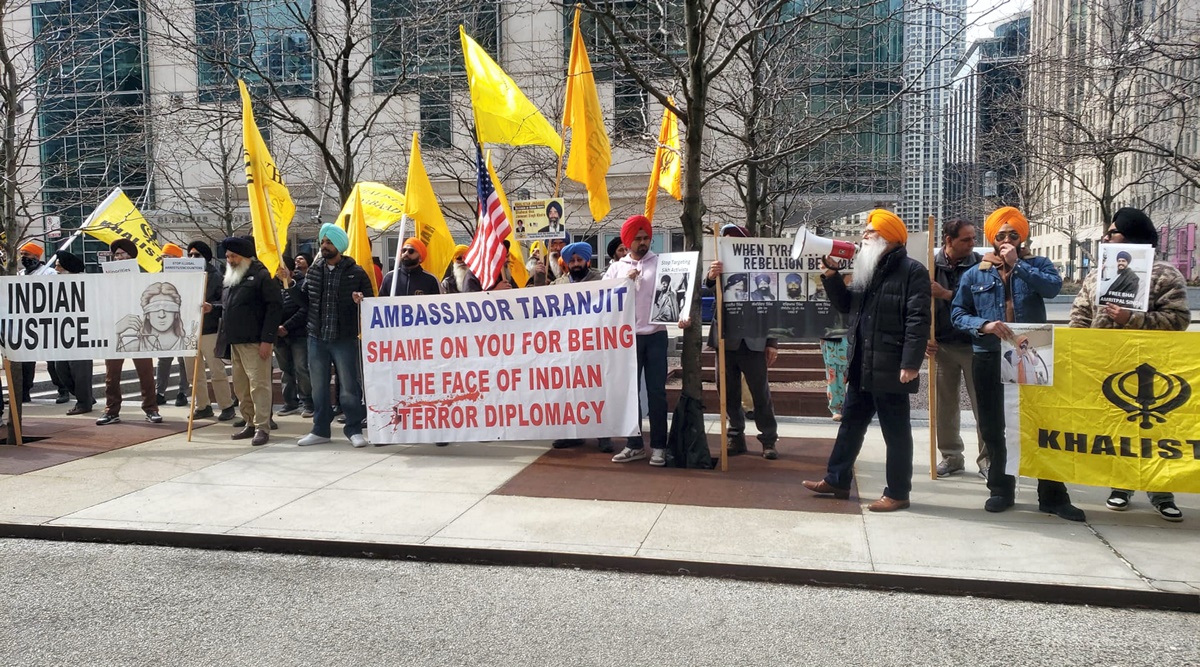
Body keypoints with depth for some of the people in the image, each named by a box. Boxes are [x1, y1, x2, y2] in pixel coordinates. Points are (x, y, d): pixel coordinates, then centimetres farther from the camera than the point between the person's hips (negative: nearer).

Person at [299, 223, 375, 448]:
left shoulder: (356, 272, -3)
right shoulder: (313, 271, 8)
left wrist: (361, 301, -20)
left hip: (345, 339, -4)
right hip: (316, 339, 4)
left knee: (349, 386, 2)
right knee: (318, 387, 12)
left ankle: (354, 429, 14)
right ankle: (320, 430, 23)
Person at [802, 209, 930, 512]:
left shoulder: (911, 271, -10)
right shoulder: (866, 269, 16)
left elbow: (918, 320, -16)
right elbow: (845, 305, 19)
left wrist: (910, 363, -22)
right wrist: (831, 275, 4)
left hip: (890, 368, -8)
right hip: (861, 367, 8)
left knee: (895, 431, 3)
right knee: (851, 424, 16)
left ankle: (897, 493, 12)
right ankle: (837, 480, 28)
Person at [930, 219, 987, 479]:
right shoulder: (931, 265, -1)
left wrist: (947, 294, -20)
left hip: (974, 344, -2)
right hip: (942, 345, 2)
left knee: (983, 404, 1)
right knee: (945, 403, 10)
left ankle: (987, 458, 11)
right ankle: (952, 456, 23)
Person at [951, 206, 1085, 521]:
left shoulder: (1037, 265, 5)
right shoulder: (975, 274, 7)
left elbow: (1053, 287, -17)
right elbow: (957, 313, 3)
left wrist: (1017, 264, -15)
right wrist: (984, 325, -14)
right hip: (989, 359, 1)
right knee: (992, 427, 9)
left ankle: (1052, 495, 10)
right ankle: (1001, 489, 23)